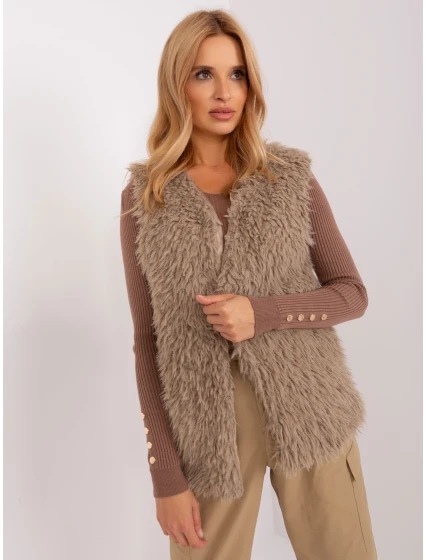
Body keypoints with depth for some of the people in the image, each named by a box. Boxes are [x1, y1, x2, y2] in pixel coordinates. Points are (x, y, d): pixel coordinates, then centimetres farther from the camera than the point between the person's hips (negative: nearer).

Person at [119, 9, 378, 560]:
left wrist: (262, 313, -17)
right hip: (207, 426, 0)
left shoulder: (290, 175, -1)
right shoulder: (143, 198, -2)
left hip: (308, 409, 1)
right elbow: (147, 340, -1)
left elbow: (352, 293, 2)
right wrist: (166, 475, -4)